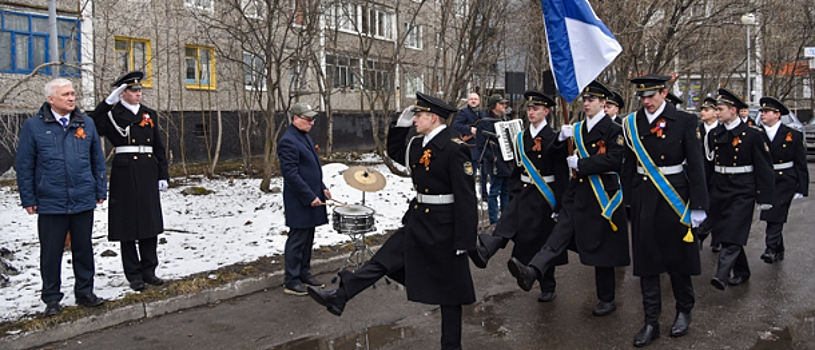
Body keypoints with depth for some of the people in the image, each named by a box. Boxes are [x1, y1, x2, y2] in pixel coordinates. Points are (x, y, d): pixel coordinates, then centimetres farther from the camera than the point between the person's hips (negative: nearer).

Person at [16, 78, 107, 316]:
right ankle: (52, 299, 21)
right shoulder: (34, 126, -2)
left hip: (83, 202, 2)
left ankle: (85, 292, 26)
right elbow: (24, 166, 0)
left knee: (83, 250, 12)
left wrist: (101, 191, 8)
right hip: (50, 204, -2)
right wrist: (28, 199, -2)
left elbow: (98, 160, 10)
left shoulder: (86, 124, 5)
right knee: (51, 253, 7)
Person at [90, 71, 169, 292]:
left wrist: (163, 176, 8)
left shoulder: (150, 115, 12)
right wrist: (108, 101, -21)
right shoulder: (113, 115, 0)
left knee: (150, 223, 8)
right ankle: (134, 275, 12)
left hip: (148, 173, 4)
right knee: (128, 224, 2)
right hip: (125, 173, -4)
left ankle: (149, 271, 19)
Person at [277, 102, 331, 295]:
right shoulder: (288, 141, -16)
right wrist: (310, 197, -21)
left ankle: (304, 274, 27)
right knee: (297, 240, -1)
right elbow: (291, 174, -22)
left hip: (312, 197, 9)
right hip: (299, 202, -9)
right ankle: (291, 281, 8)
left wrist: (322, 188, 11)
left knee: (308, 239, 16)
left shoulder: (305, 137, 15)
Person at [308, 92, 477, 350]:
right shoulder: (419, 144, 5)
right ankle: (339, 298, 19)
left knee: (449, 288, 8)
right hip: (417, 222, 7)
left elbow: (466, 196, -21)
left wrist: (464, 240, -21)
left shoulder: (454, 148, -20)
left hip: (443, 227, -7)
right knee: (382, 261, 10)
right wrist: (401, 123, 9)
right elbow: (395, 152, 25)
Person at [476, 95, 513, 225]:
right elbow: (480, 145, -12)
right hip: (496, 164, -7)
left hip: (508, 163, 7)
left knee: (506, 192, 13)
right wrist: (493, 158, -16)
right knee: (494, 192, -2)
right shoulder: (485, 123, -8)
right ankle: (494, 221, 4)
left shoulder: (504, 121, 16)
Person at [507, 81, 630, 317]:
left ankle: (607, 300, 18)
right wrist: (561, 139, -5)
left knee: (602, 248, 4)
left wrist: (580, 164, -18)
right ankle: (532, 272, -24)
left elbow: (614, 161, -21)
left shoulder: (612, 130, -8)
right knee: (560, 234, -9)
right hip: (577, 193, 6)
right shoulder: (578, 130, 13)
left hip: (601, 195, -6)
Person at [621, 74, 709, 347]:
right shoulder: (632, 124, 4)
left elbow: (696, 165, -6)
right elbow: (629, 166, 6)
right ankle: (651, 322, 14)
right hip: (643, 199, 3)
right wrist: (626, 201, 5)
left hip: (674, 197, -2)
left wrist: (698, 205, -9)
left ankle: (684, 311, 32)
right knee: (646, 259, 5)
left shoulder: (684, 121, -5)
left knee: (678, 257, 10)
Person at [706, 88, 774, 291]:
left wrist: (765, 197, -7)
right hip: (719, 189, 6)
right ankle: (741, 272, 26)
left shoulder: (752, 134, -6)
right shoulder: (714, 134, 8)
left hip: (742, 192, -6)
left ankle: (722, 275, -20)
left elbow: (763, 167, -5)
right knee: (723, 233, 10)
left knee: (733, 234, -13)